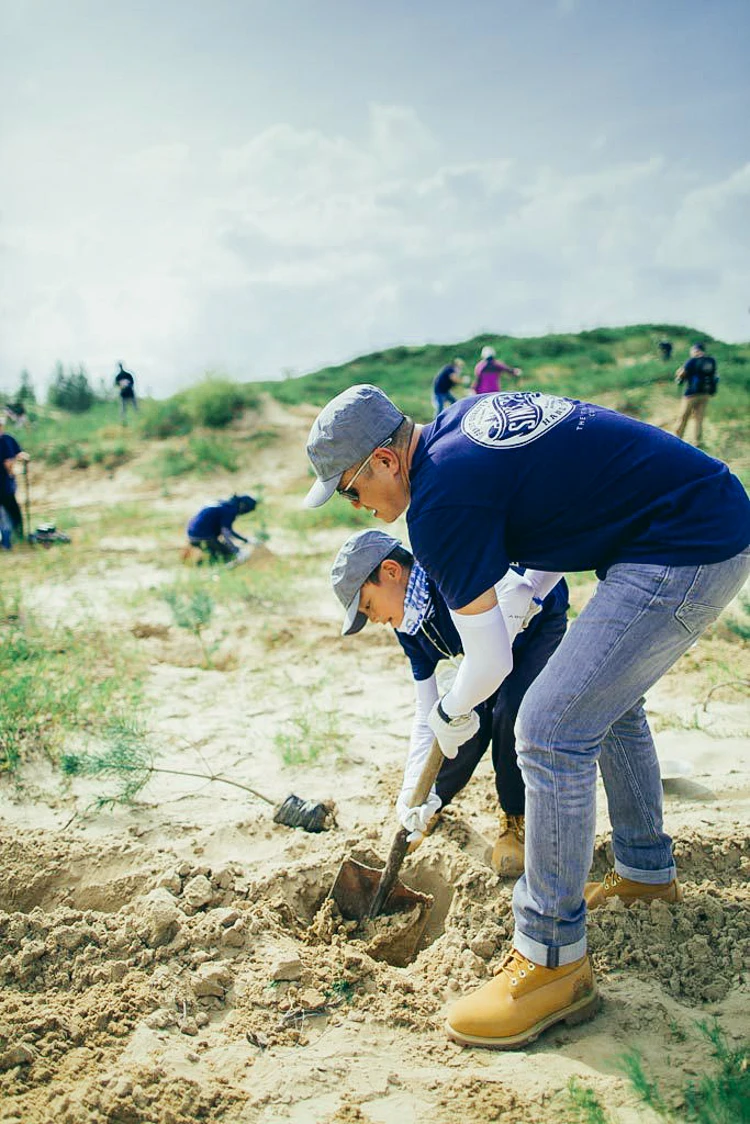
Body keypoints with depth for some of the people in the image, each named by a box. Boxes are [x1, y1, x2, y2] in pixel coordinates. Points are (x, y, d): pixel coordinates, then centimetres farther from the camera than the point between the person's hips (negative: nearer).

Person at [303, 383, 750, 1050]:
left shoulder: (441, 500, -17)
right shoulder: (466, 416, 10)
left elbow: (490, 660, -10)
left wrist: (451, 714, 11)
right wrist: (526, 593, 24)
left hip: (687, 555, -11)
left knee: (552, 732, -12)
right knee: (609, 702, 24)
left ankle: (554, 961, -1)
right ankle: (646, 871, 41)